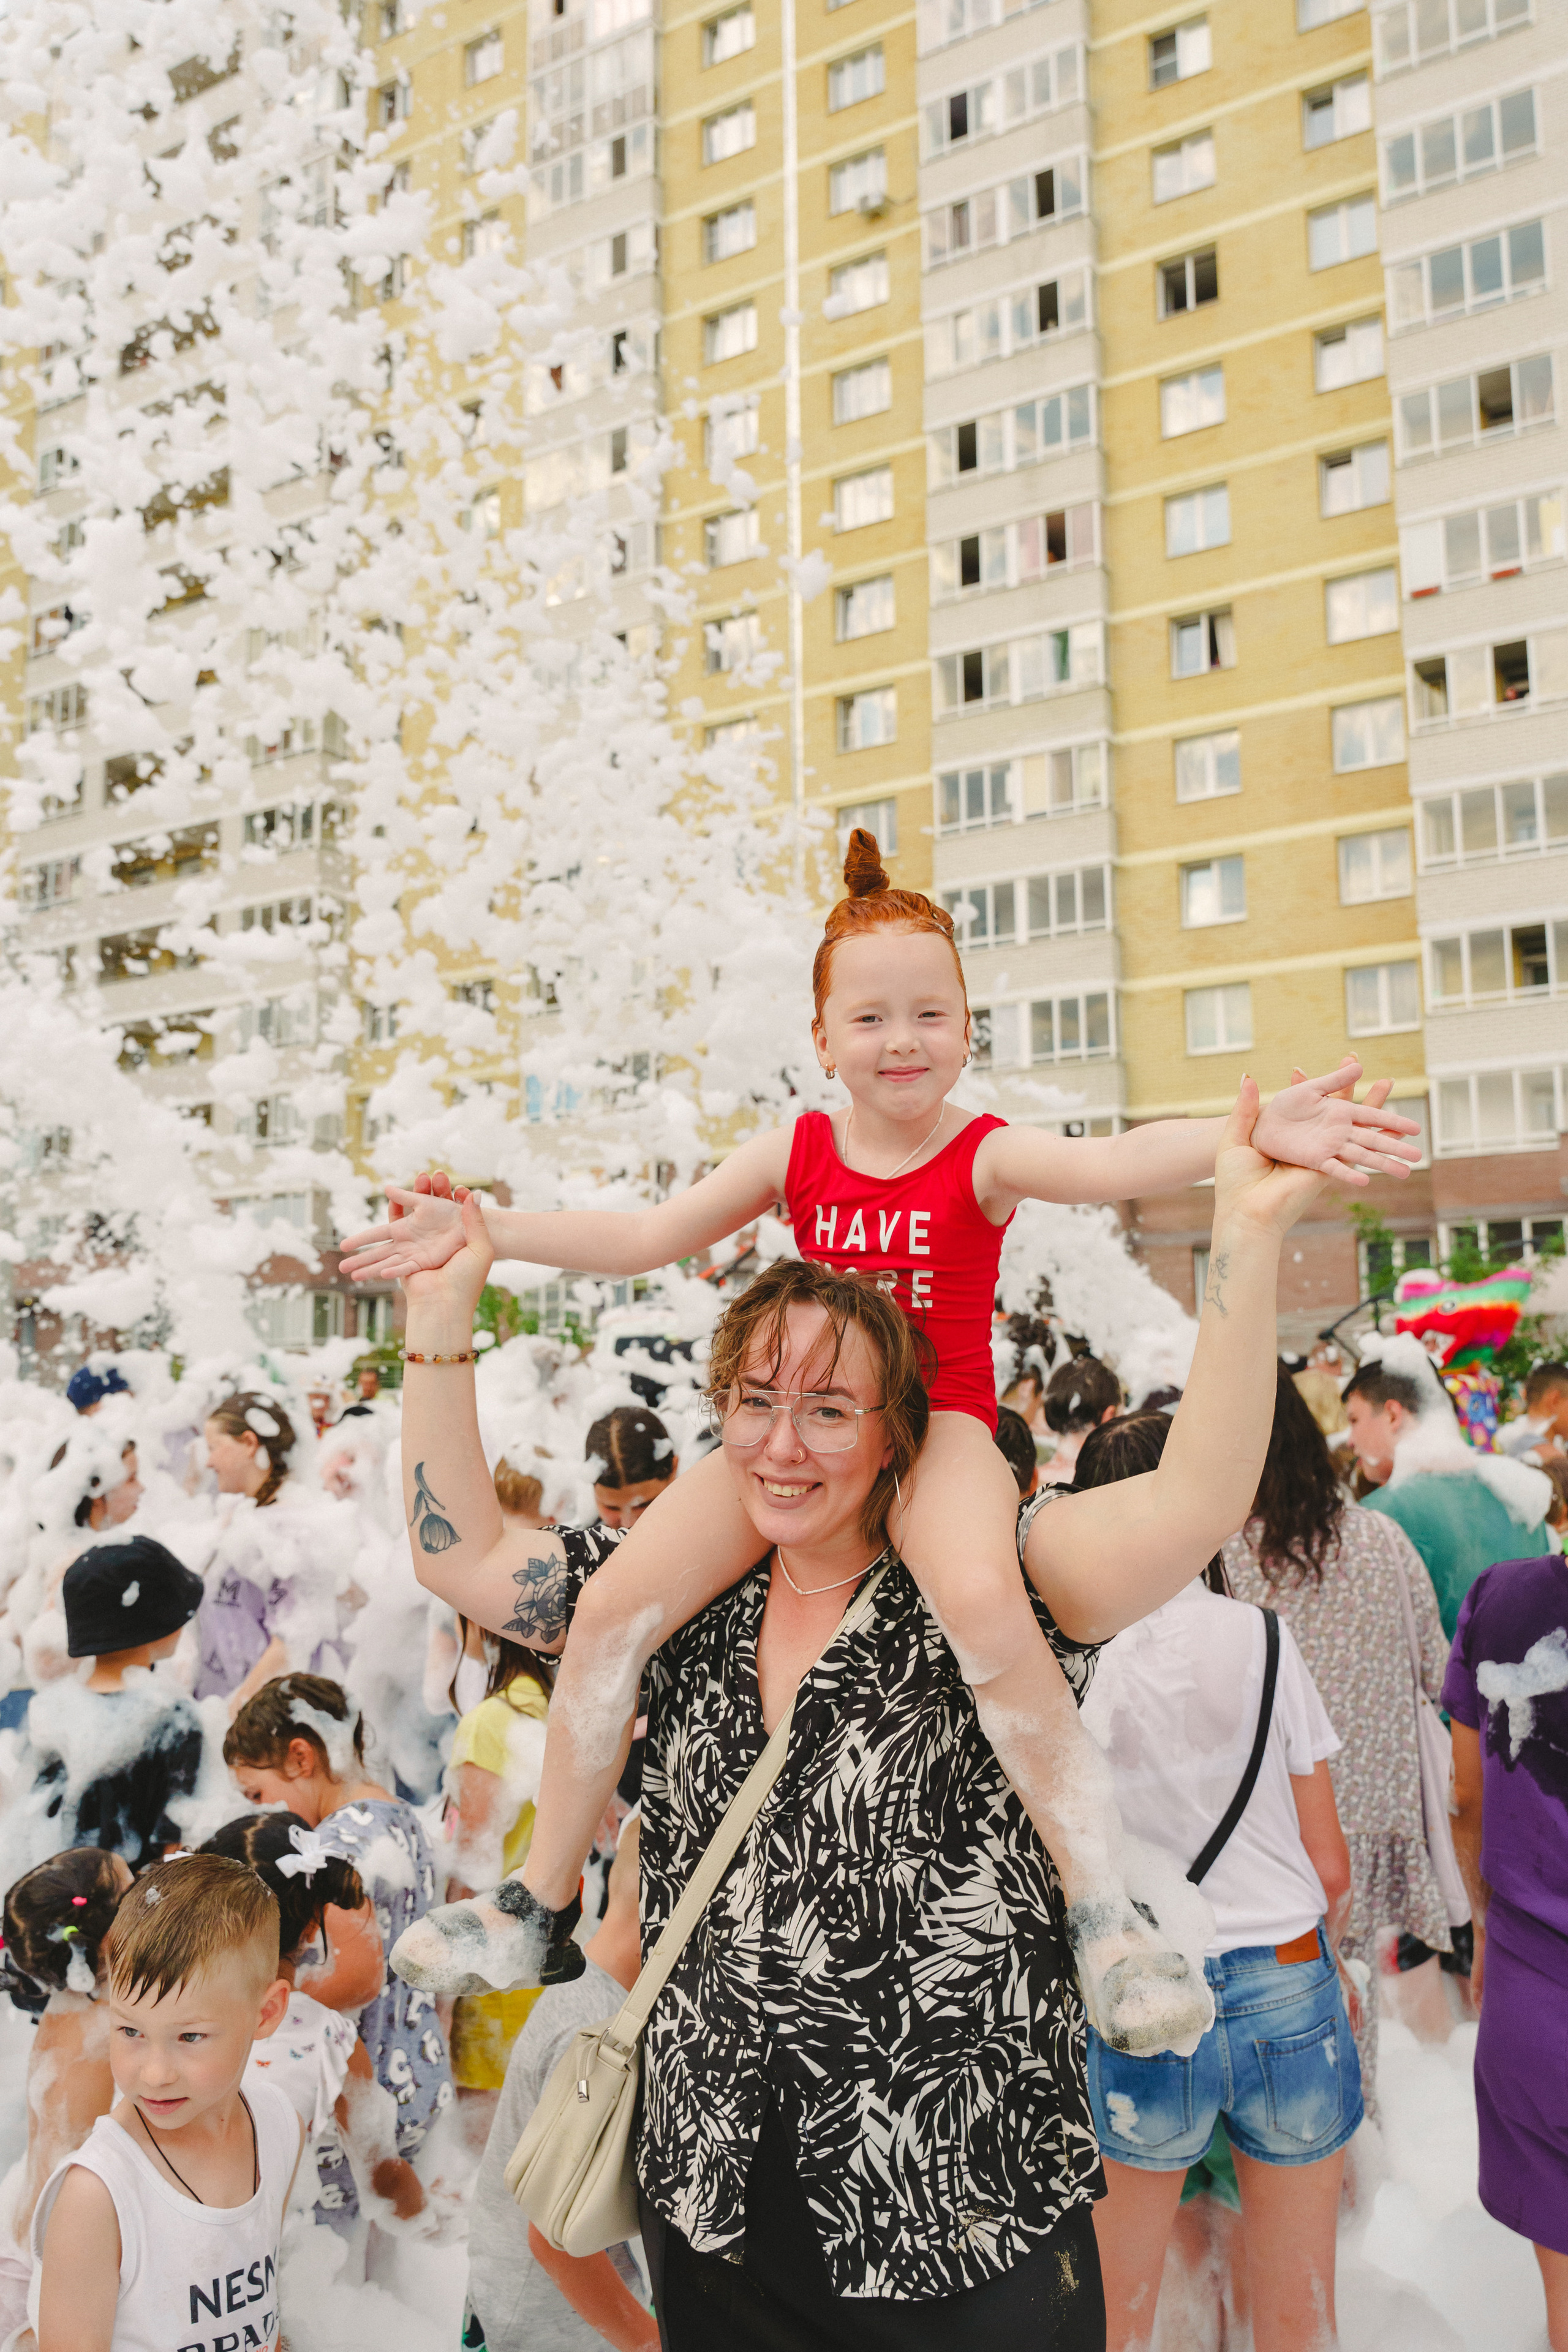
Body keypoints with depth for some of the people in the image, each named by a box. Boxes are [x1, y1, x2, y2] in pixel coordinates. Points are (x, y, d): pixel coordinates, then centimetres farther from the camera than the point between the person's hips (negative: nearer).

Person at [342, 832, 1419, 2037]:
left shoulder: (986, 1156, -5)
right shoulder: (795, 1153, 6)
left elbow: (1114, 1161, -24)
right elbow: (640, 1237, 6)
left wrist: (1257, 1131, -44)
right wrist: (481, 1231, -2)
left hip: (940, 1427, -3)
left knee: (983, 1602, -37)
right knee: (614, 1608, -12)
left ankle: (1102, 1903, -18)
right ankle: (545, 1901, 10)